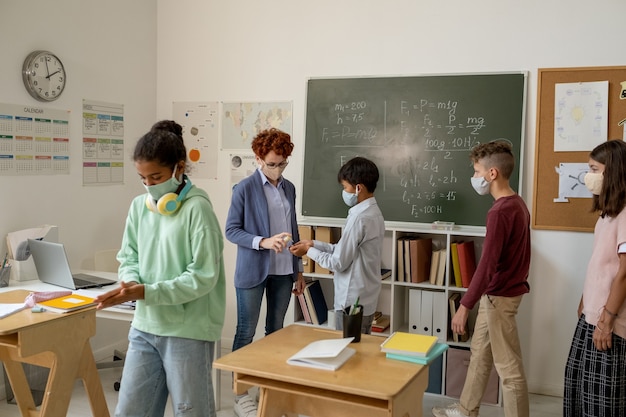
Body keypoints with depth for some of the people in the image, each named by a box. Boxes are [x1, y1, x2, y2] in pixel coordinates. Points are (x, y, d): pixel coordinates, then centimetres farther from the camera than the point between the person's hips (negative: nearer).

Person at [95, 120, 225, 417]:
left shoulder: (197, 208, -15)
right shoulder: (139, 206, 4)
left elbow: (203, 277, -18)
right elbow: (129, 257, 11)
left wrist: (146, 292, -22)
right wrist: (130, 282, -12)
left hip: (188, 332, -6)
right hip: (145, 328, 6)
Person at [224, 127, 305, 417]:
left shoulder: (289, 188, 8)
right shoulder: (245, 189, -8)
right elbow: (231, 230, -9)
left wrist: (298, 270, 14)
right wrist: (263, 242, -24)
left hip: (283, 272, 5)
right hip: (253, 272, -5)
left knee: (276, 330, 14)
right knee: (246, 332, 3)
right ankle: (240, 393, 14)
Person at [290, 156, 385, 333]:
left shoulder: (358, 218, -23)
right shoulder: (373, 213, 6)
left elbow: (338, 263, -18)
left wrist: (309, 251, -5)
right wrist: (314, 244, 9)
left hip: (352, 302, -9)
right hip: (366, 300, 9)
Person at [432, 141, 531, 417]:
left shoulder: (500, 211, -23)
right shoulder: (517, 204, 6)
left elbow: (487, 265, -26)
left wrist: (464, 306, -23)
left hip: (499, 296, -10)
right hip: (504, 291, 10)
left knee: (508, 367, 1)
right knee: (479, 352, 20)